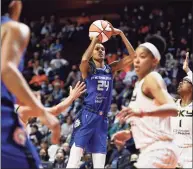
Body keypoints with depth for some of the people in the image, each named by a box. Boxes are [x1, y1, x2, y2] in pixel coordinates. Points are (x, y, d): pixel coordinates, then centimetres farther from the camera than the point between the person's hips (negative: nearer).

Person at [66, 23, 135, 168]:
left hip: (102, 118, 5)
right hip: (87, 116, -5)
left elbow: (132, 57, 5)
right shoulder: (88, 69, 2)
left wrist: (121, 34, -2)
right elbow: (84, 60, -23)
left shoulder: (111, 69, 13)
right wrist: (95, 39, -16)